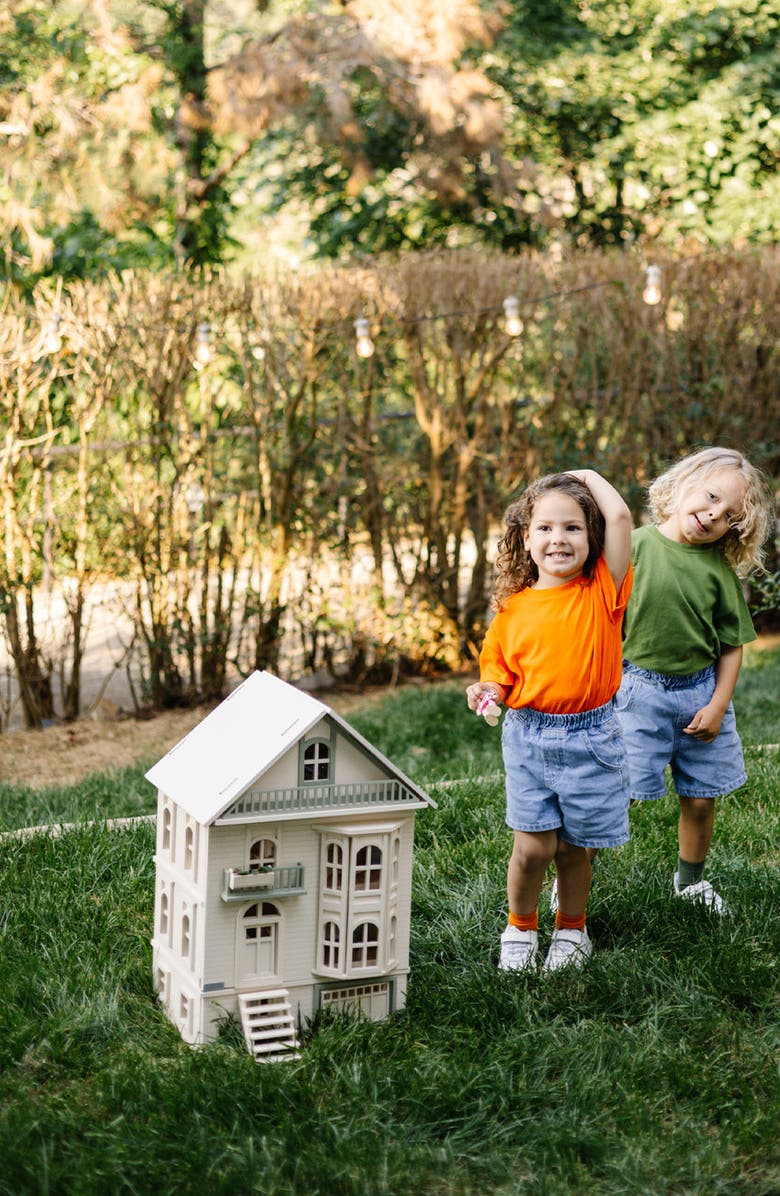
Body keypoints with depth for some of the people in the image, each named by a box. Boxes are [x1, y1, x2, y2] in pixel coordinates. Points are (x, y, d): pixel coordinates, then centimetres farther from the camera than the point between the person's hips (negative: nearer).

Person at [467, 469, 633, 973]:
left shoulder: (601, 591, -5)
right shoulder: (514, 606, 2)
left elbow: (620, 517, -16)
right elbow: (502, 670, 12)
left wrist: (589, 475, -2)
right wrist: (488, 690, -9)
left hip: (589, 739, -1)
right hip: (529, 736, 1)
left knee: (573, 847, 11)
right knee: (533, 846, -3)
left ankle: (572, 929, 34)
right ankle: (521, 927, 23)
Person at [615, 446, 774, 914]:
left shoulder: (720, 569, -1)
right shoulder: (636, 545, -9)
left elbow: (732, 646, 3)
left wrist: (718, 706, -4)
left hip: (702, 690, 3)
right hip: (639, 690, -3)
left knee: (701, 799, 12)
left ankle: (691, 880, 36)